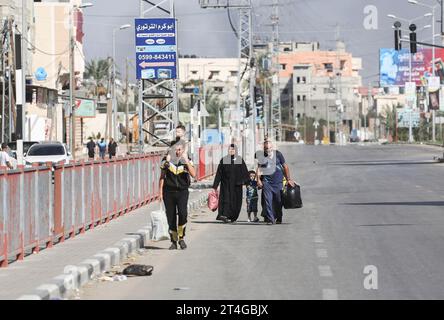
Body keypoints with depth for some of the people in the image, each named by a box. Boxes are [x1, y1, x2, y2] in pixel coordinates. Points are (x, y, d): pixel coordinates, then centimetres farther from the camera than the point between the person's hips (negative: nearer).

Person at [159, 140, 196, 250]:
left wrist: (187, 161, -19)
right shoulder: (167, 161, 5)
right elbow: (162, 177, 10)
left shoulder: (187, 162, 4)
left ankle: (181, 238, -4)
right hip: (169, 192, 1)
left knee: (183, 214, -20)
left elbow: (193, 174, -13)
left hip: (182, 192, -1)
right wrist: (161, 192, 3)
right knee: (171, 217, 2)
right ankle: (174, 241, 12)